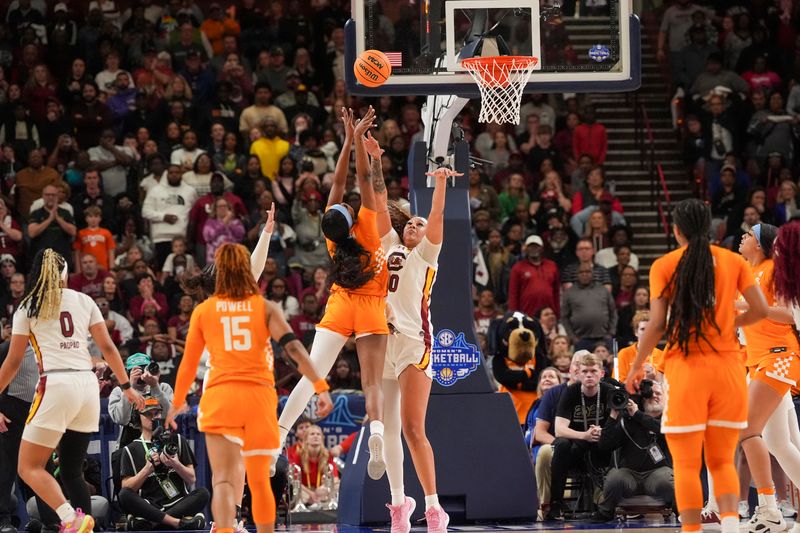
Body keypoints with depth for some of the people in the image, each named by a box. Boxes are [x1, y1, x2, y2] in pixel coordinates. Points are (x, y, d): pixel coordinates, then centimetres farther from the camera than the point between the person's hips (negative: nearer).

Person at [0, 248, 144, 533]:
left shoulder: (28, 308, 7)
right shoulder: (84, 301, 15)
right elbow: (107, 347, 13)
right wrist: (126, 386, 20)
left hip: (56, 384, -4)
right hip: (88, 384, 5)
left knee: (29, 467, -2)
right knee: (72, 471, 12)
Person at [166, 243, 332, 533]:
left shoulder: (203, 311, 7)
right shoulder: (265, 308, 6)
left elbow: (188, 364, 12)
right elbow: (293, 347, -7)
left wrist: (178, 403, 25)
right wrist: (321, 387, -10)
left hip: (220, 396, -1)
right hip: (259, 397, 1)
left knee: (223, 479, -13)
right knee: (259, 480, 16)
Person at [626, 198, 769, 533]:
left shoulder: (664, 265, -1)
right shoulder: (733, 261, 6)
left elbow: (657, 324, -6)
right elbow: (760, 309, 1)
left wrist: (636, 367, 7)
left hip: (686, 368, -3)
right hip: (727, 366, 3)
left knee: (686, 465, 2)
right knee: (722, 461, 9)